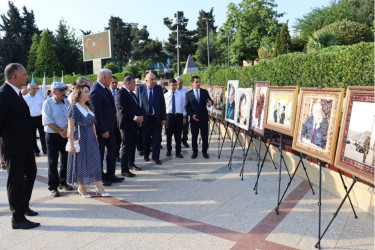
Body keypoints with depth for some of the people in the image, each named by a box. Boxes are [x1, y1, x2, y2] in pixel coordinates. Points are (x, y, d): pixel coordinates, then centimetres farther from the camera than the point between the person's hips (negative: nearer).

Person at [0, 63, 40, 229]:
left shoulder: (16, 92, 10)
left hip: (25, 144, 10)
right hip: (13, 146, -10)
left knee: (30, 174, 22)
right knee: (16, 181, 1)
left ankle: (24, 206, 41)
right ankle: (18, 219, 14)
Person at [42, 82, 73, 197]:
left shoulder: (67, 102, 5)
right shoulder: (47, 103, -8)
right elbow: (48, 122, -13)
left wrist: (67, 129, -13)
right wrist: (60, 132, -13)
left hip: (66, 135, 5)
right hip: (52, 135, -4)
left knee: (65, 159, 12)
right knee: (53, 162, 0)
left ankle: (63, 182, 28)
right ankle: (53, 187, 10)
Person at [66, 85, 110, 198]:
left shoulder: (89, 107, 11)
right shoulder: (74, 108, -9)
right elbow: (70, 127, -11)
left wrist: (96, 139, 14)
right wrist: (72, 144, -14)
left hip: (91, 138, 6)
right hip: (80, 138, -6)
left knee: (95, 161, 2)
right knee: (81, 162, 5)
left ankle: (99, 187, 8)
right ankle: (81, 188, 21)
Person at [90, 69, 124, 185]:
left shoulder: (105, 89, 11)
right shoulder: (96, 91, -18)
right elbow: (96, 112, -21)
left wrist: (114, 113, 4)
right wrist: (103, 130, -21)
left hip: (110, 126, 9)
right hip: (102, 128, -9)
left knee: (112, 151, 14)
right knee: (100, 154, 5)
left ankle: (110, 175, 25)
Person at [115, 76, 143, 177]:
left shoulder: (132, 94, 19)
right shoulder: (120, 93, -12)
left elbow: (137, 107, 23)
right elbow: (122, 109, -21)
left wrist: (140, 116, 3)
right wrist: (135, 117, -21)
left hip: (135, 124, 9)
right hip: (126, 124, -9)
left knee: (133, 145, 17)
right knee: (126, 146, -5)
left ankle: (131, 163, 33)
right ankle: (124, 170, 0)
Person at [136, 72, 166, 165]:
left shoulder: (159, 88, 3)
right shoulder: (140, 88, 1)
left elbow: (162, 104, 3)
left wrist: (164, 118, -1)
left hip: (157, 118, 1)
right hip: (145, 118, 0)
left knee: (157, 138, 3)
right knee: (145, 138, 11)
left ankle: (155, 157, 12)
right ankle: (146, 155, 29)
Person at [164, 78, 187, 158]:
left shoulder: (181, 95, 4)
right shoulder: (165, 95, 1)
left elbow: (183, 106, 7)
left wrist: (184, 117, 4)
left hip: (179, 116, 0)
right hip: (169, 116, 0)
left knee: (178, 135, 3)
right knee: (169, 134, 11)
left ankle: (178, 152, 12)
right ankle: (168, 150, 30)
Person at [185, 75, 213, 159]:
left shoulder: (205, 92, 5)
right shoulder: (188, 94, 2)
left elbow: (210, 100, 0)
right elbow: (187, 106, 3)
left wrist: (210, 102, -25)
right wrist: (191, 115, -10)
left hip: (204, 118, 1)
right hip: (194, 118, -1)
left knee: (205, 136, 4)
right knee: (194, 136, 7)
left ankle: (204, 151, 17)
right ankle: (195, 152, 20)